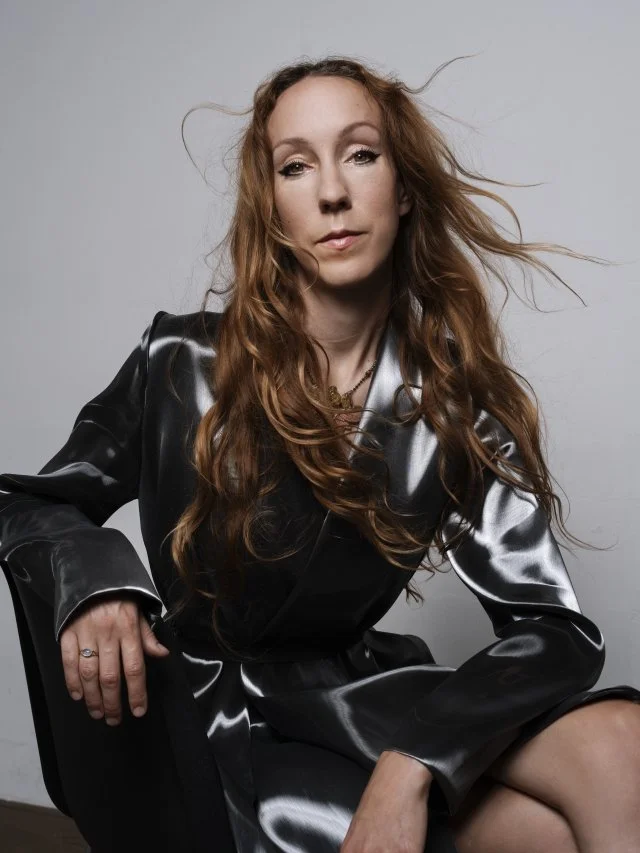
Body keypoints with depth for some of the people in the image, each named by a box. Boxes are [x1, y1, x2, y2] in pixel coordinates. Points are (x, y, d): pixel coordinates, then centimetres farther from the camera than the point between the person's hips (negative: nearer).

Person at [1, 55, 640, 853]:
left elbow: (557, 628, -11)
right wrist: (97, 579, -21)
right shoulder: (183, 363, -10)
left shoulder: (453, 396, -6)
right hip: (223, 721, -3)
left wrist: (415, 761, -28)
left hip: (354, 695, 3)